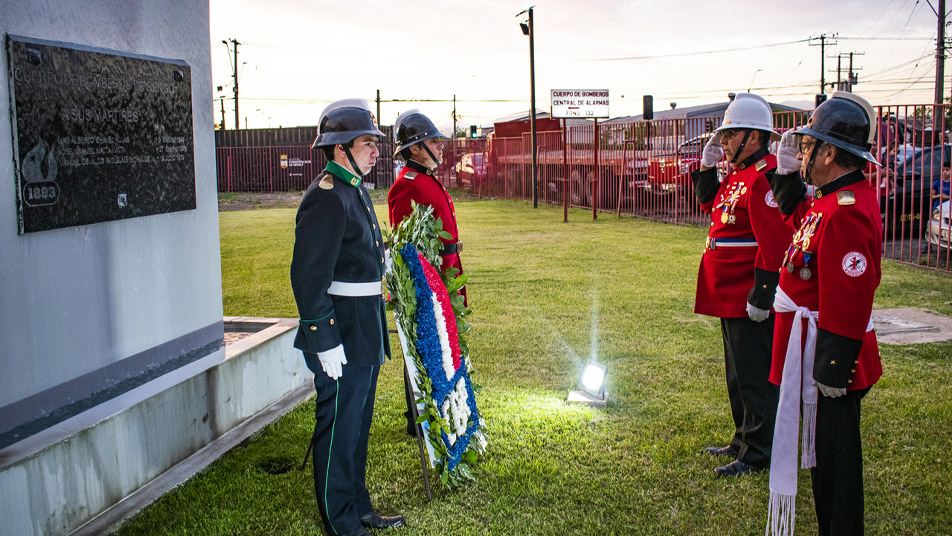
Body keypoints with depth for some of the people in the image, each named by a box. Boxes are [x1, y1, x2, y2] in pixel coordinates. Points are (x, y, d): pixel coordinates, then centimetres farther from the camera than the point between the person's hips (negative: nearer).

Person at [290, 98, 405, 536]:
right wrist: (326, 341, -22)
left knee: (357, 426, 19)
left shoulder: (355, 190, 13)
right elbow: (308, 277, -22)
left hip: (364, 332, 10)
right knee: (339, 430, 3)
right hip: (342, 334, -10)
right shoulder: (326, 197, -18)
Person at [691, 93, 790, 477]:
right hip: (731, 295, 11)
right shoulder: (740, 173, 13)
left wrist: (761, 296, -24)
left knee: (754, 374, 0)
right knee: (739, 373, 20)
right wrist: (707, 166, 13)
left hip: (749, 298, -11)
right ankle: (744, 440, 33)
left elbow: (773, 242, -24)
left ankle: (758, 453, 11)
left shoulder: (765, 175, -19)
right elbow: (711, 206, 28)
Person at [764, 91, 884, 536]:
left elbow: (850, 299, -27)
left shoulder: (847, 211, -24)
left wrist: (833, 367, -23)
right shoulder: (835, 199, 7)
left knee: (833, 458, 2)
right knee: (825, 453, 21)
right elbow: (802, 220, 29)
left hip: (830, 357, -10)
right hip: (824, 353, 10)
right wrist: (787, 176, 15)